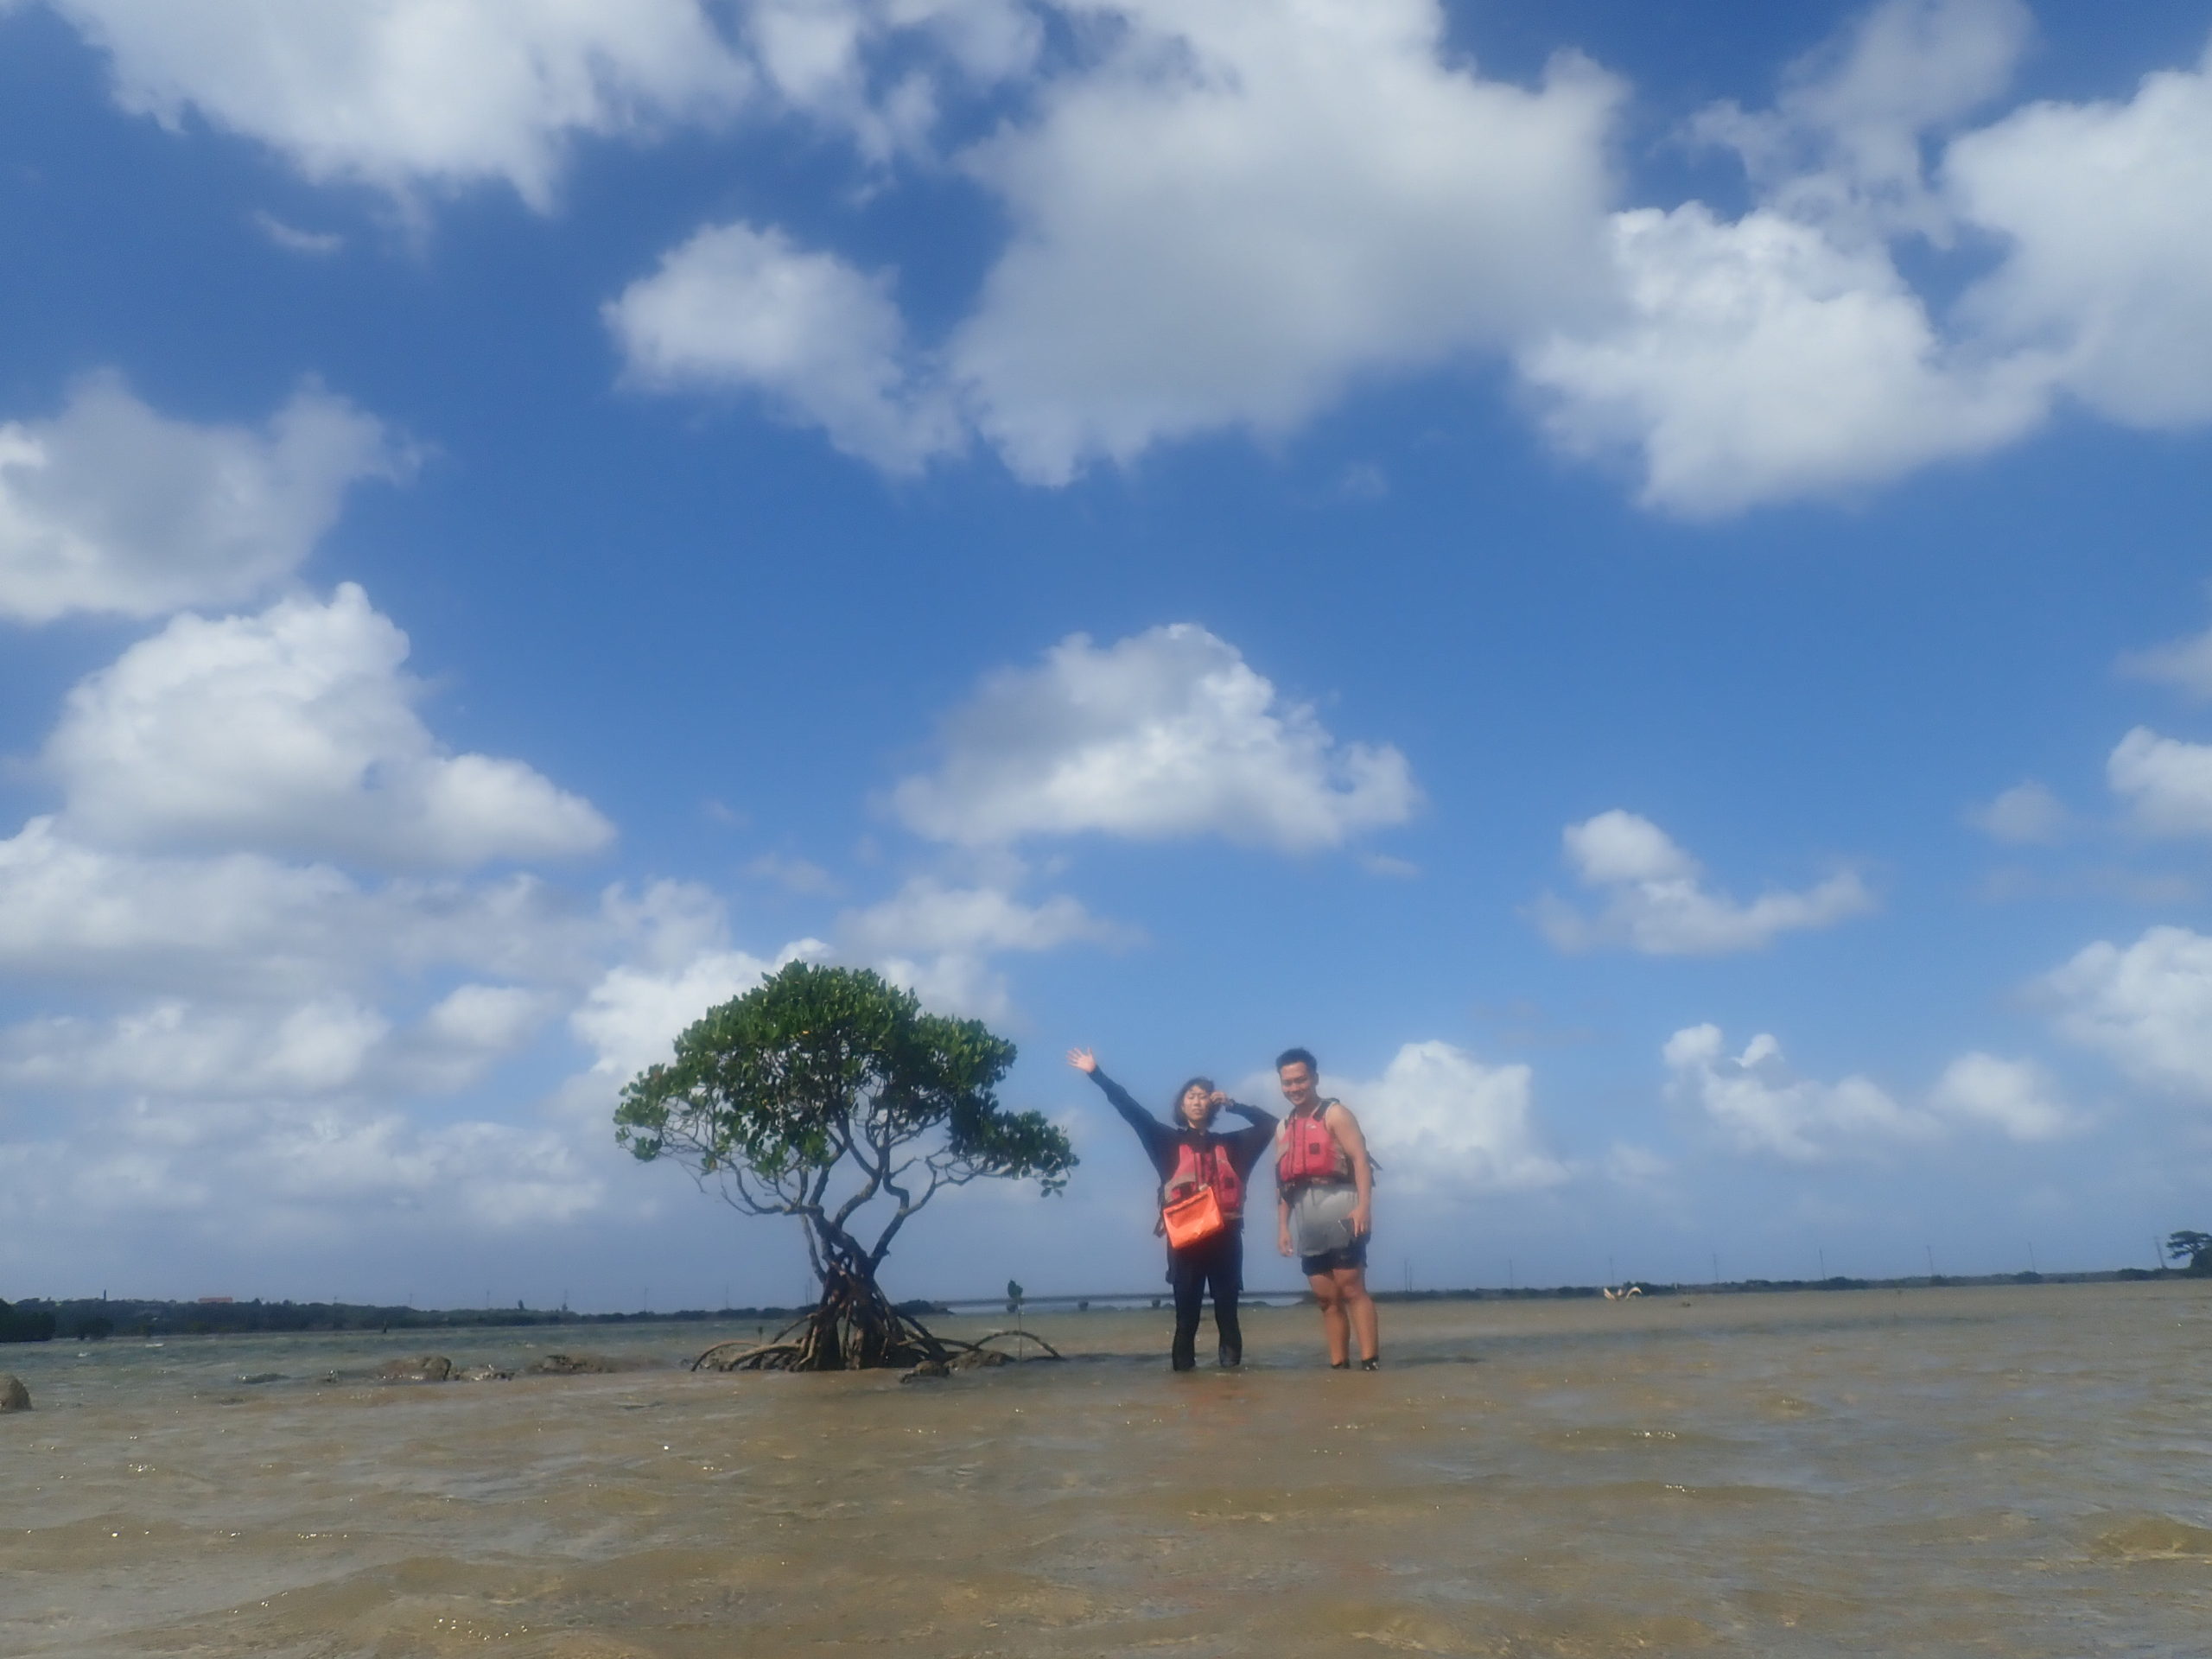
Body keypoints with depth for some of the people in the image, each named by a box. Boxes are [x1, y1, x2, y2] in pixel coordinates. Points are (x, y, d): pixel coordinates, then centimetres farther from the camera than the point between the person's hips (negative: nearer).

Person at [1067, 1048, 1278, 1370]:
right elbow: (1131, 1110, 5)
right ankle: (1183, 1369, 0)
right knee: (1186, 1312, -2)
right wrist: (1096, 1074, 0)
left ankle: (1231, 1366, 6)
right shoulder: (1170, 1141, 10)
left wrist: (1235, 1105, 9)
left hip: (1225, 1237, 2)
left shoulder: (1230, 1144, 17)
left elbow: (1270, 1124, 19)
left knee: (1227, 1310, 3)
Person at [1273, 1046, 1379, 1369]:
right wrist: (1283, 1226, 13)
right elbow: (1282, 1183, 21)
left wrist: (1364, 1206, -21)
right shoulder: (1283, 1128, 21)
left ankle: (1370, 1362, -12)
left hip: (1337, 1208, -6)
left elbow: (1360, 1158, -10)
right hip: (1305, 1220, 7)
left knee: (1351, 1288, -11)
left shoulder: (1335, 1114, 2)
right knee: (1326, 1297, 6)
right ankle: (1337, 1365, 9)